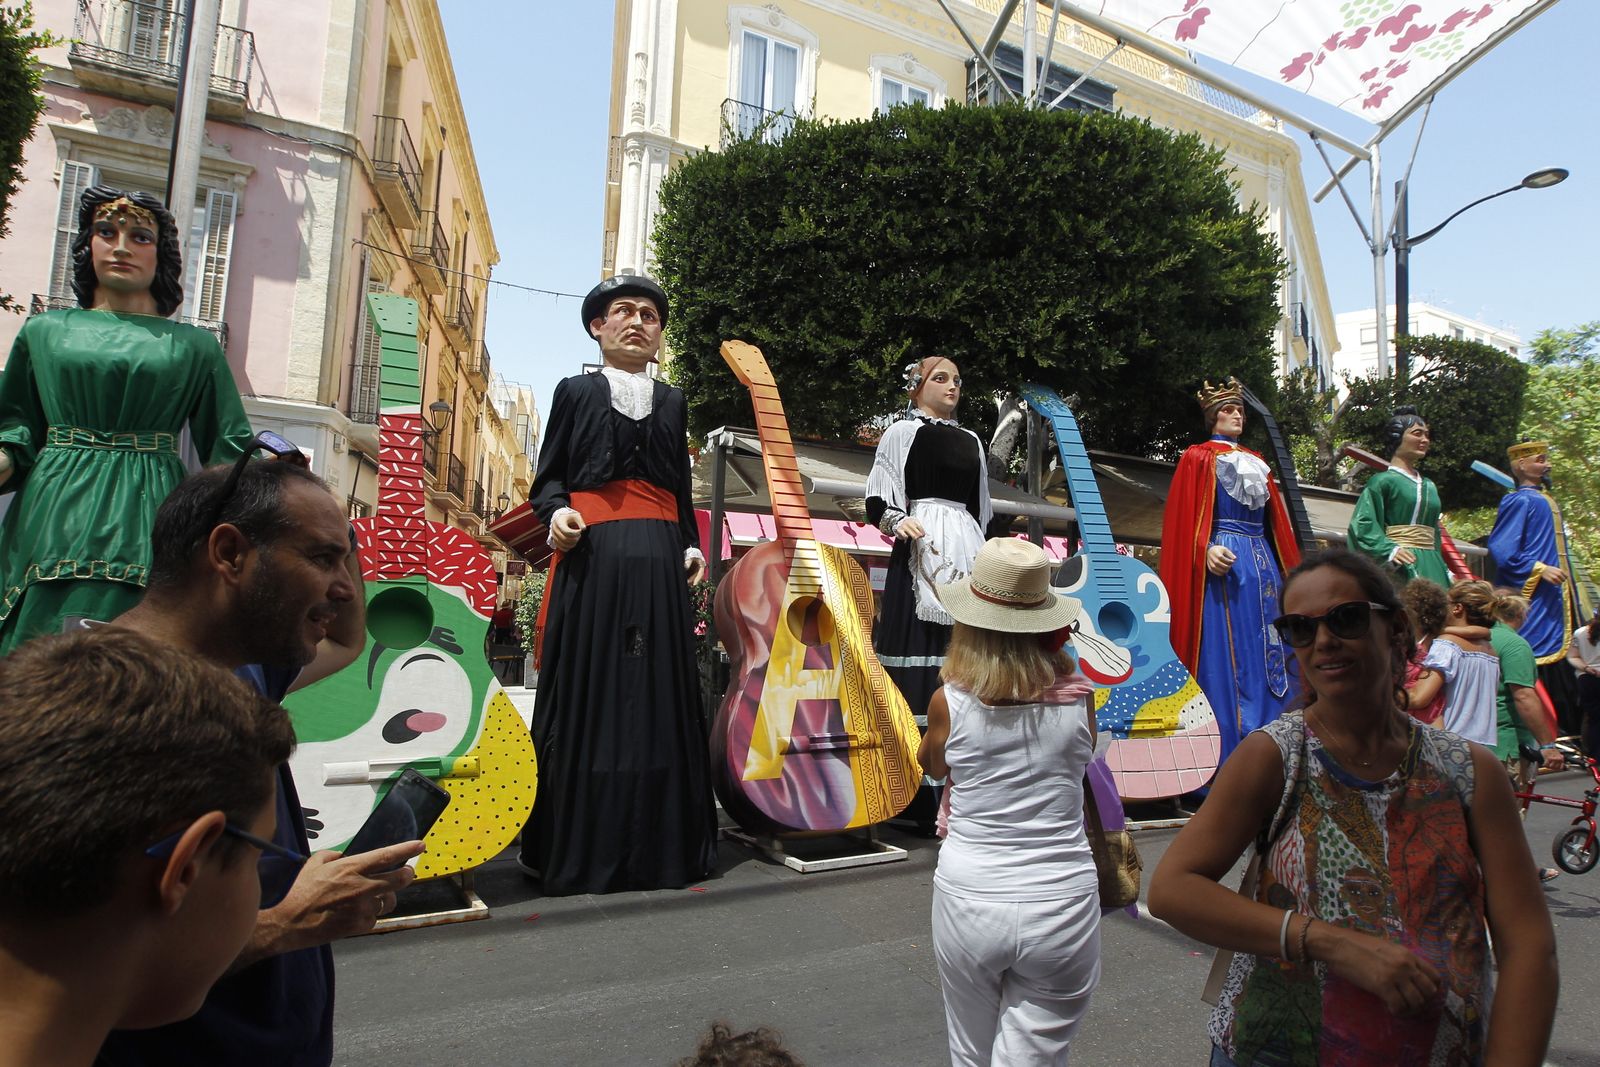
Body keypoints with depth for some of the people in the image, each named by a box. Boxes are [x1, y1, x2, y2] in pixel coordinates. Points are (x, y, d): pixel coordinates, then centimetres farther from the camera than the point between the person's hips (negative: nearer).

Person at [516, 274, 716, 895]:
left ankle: (658, 841, 13)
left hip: (658, 560, 3)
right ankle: (578, 847, 9)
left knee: (658, 692, 3)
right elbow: (549, 475, 7)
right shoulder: (576, 391, 11)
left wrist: (692, 546, 8)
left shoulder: (672, 402, 19)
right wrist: (556, 511, -13)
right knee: (588, 694, -2)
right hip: (592, 555, -3)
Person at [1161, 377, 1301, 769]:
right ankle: (1229, 759, -5)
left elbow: (1275, 521, 23)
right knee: (1228, 656, -9)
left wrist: (1290, 569, 16)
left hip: (1263, 561, 7)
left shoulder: (1256, 462, 21)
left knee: (1267, 652, 5)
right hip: (1225, 563, -7)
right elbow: (1185, 518, -8)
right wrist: (1206, 550, -24)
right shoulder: (1199, 457, 3)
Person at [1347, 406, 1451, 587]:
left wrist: (1445, 571, 22)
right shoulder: (1383, 481, -2)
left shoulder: (1429, 486, 21)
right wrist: (1390, 550, -24)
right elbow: (1362, 523, -13)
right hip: (1399, 566, -7)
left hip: (1431, 566, 7)